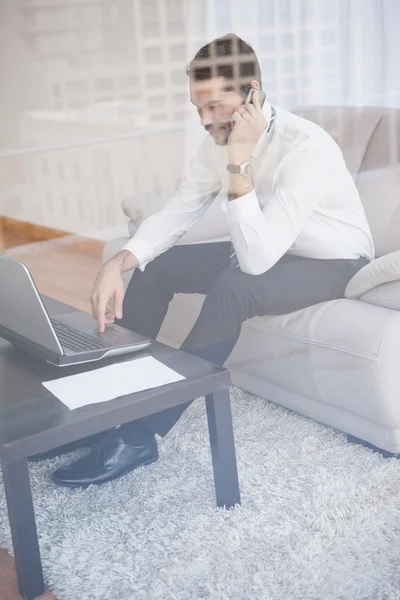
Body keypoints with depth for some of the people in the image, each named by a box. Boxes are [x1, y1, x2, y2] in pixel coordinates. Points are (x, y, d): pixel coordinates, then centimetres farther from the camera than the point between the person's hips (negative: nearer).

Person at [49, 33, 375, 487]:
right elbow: (175, 215, -3)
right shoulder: (219, 140, -8)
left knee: (233, 289, -35)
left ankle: (140, 437, -27)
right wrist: (117, 264, -20)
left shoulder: (306, 147, -31)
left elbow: (256, 259, -36)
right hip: (268, 249, 7)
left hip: (334, 263, -7)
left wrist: (240, 162, -38)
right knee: (155, 266, -5)